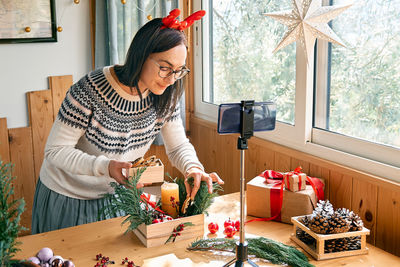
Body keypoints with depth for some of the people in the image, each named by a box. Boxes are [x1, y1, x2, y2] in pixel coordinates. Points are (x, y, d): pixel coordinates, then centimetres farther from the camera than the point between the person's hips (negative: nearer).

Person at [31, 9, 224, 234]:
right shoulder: (91, 90, -29)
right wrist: (105, 167, -40)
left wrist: (194, 168, -27)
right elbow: (56, 150, -25)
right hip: (67, 196, -4)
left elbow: (178, 145, -4)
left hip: (114, 194, 4)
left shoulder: (164, 97, -13)